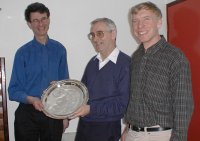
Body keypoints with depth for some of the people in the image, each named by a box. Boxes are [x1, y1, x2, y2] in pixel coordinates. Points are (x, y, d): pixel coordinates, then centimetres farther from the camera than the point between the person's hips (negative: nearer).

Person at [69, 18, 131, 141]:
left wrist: (91, 109, -21)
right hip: (83, 126, 6)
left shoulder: (126, 64, -15)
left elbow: (122, 104, -19)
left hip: (107, 130, -6)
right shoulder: (93, 62, 9)